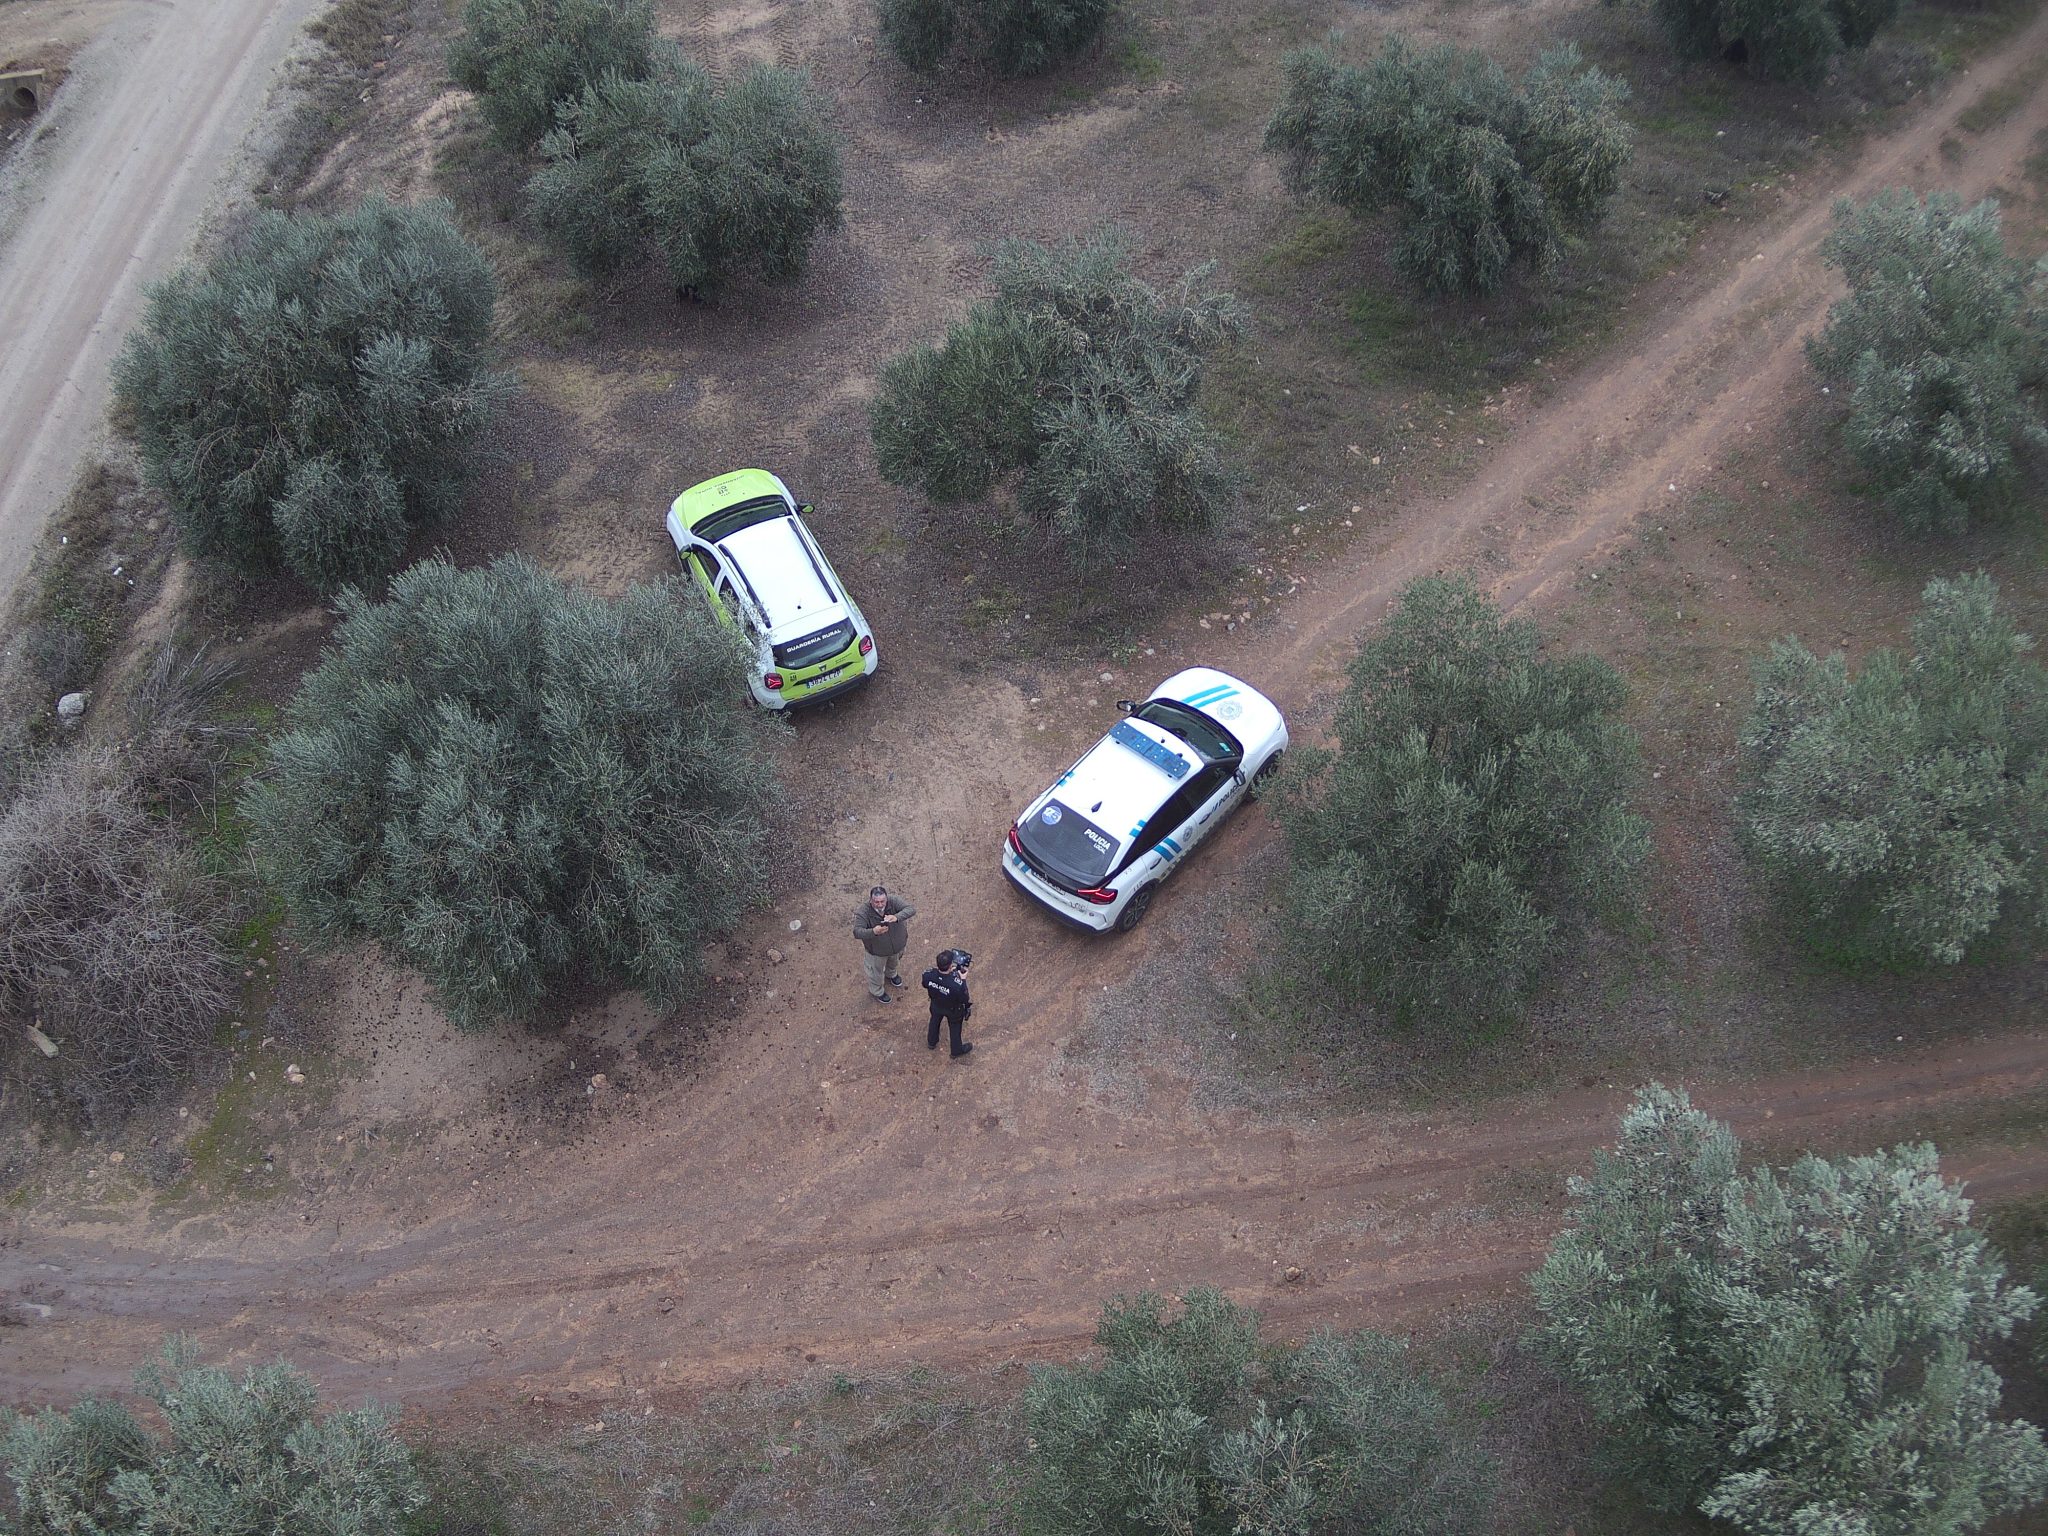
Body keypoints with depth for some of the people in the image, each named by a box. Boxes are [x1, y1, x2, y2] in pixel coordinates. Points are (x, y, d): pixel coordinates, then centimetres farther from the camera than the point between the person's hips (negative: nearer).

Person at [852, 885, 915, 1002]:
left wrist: (897, 917, -59)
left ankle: (891, 974, 71)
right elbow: (857, 932, -40)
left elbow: (911, 909, -40)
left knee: (894, 962, 35)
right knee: (876, 971, 24)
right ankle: (876, 991, 56)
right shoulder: (863, 911, -35)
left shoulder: (894, 901, -30)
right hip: (876, 950, -3)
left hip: (897, 944, 3)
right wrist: (873, 932, -59)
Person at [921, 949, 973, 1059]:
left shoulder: (929, 975, -37)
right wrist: (963, 980, -20)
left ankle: (931, 1042, 64)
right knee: (955, 1028, 28)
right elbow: (966, 1000, -27)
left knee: (935, 1021, 36)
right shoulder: (957, 985, -47)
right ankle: (956, 1050, 56)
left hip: (936, 1006, 3)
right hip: (953, 1011, -3)